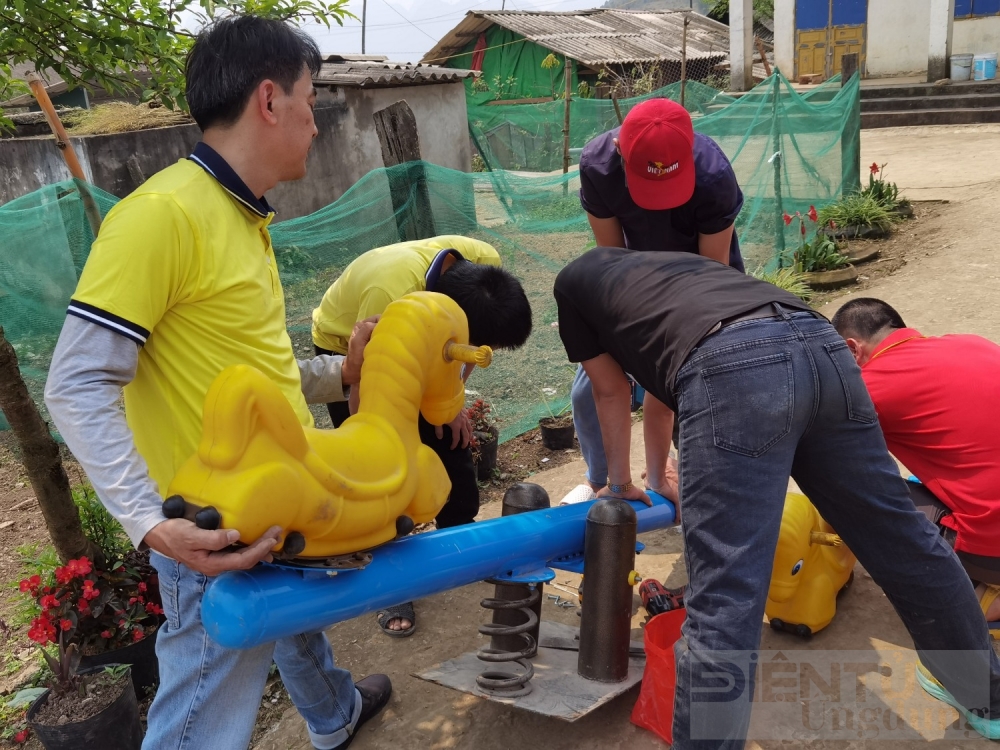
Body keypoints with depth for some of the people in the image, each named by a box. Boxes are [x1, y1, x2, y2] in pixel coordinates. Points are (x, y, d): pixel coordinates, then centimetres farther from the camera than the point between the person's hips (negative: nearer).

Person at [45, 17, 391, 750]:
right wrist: (152, 523, -29)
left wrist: (342, 373, 5)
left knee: (300, 623, 33)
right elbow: (80, 386, -22)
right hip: (219, 542, -10)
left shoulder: (243, 220, 8)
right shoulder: (161, 213, -20)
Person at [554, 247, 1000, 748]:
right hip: (820, 345, 7)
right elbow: (660, 391, 53)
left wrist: (620, 485, 49)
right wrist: (655, 479, 64)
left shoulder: (572, 283, 29)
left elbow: (612, 394, 34)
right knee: (899, 535, 21)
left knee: (724, 601, -7)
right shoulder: (672, 267, 44)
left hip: (733, 370, -7)